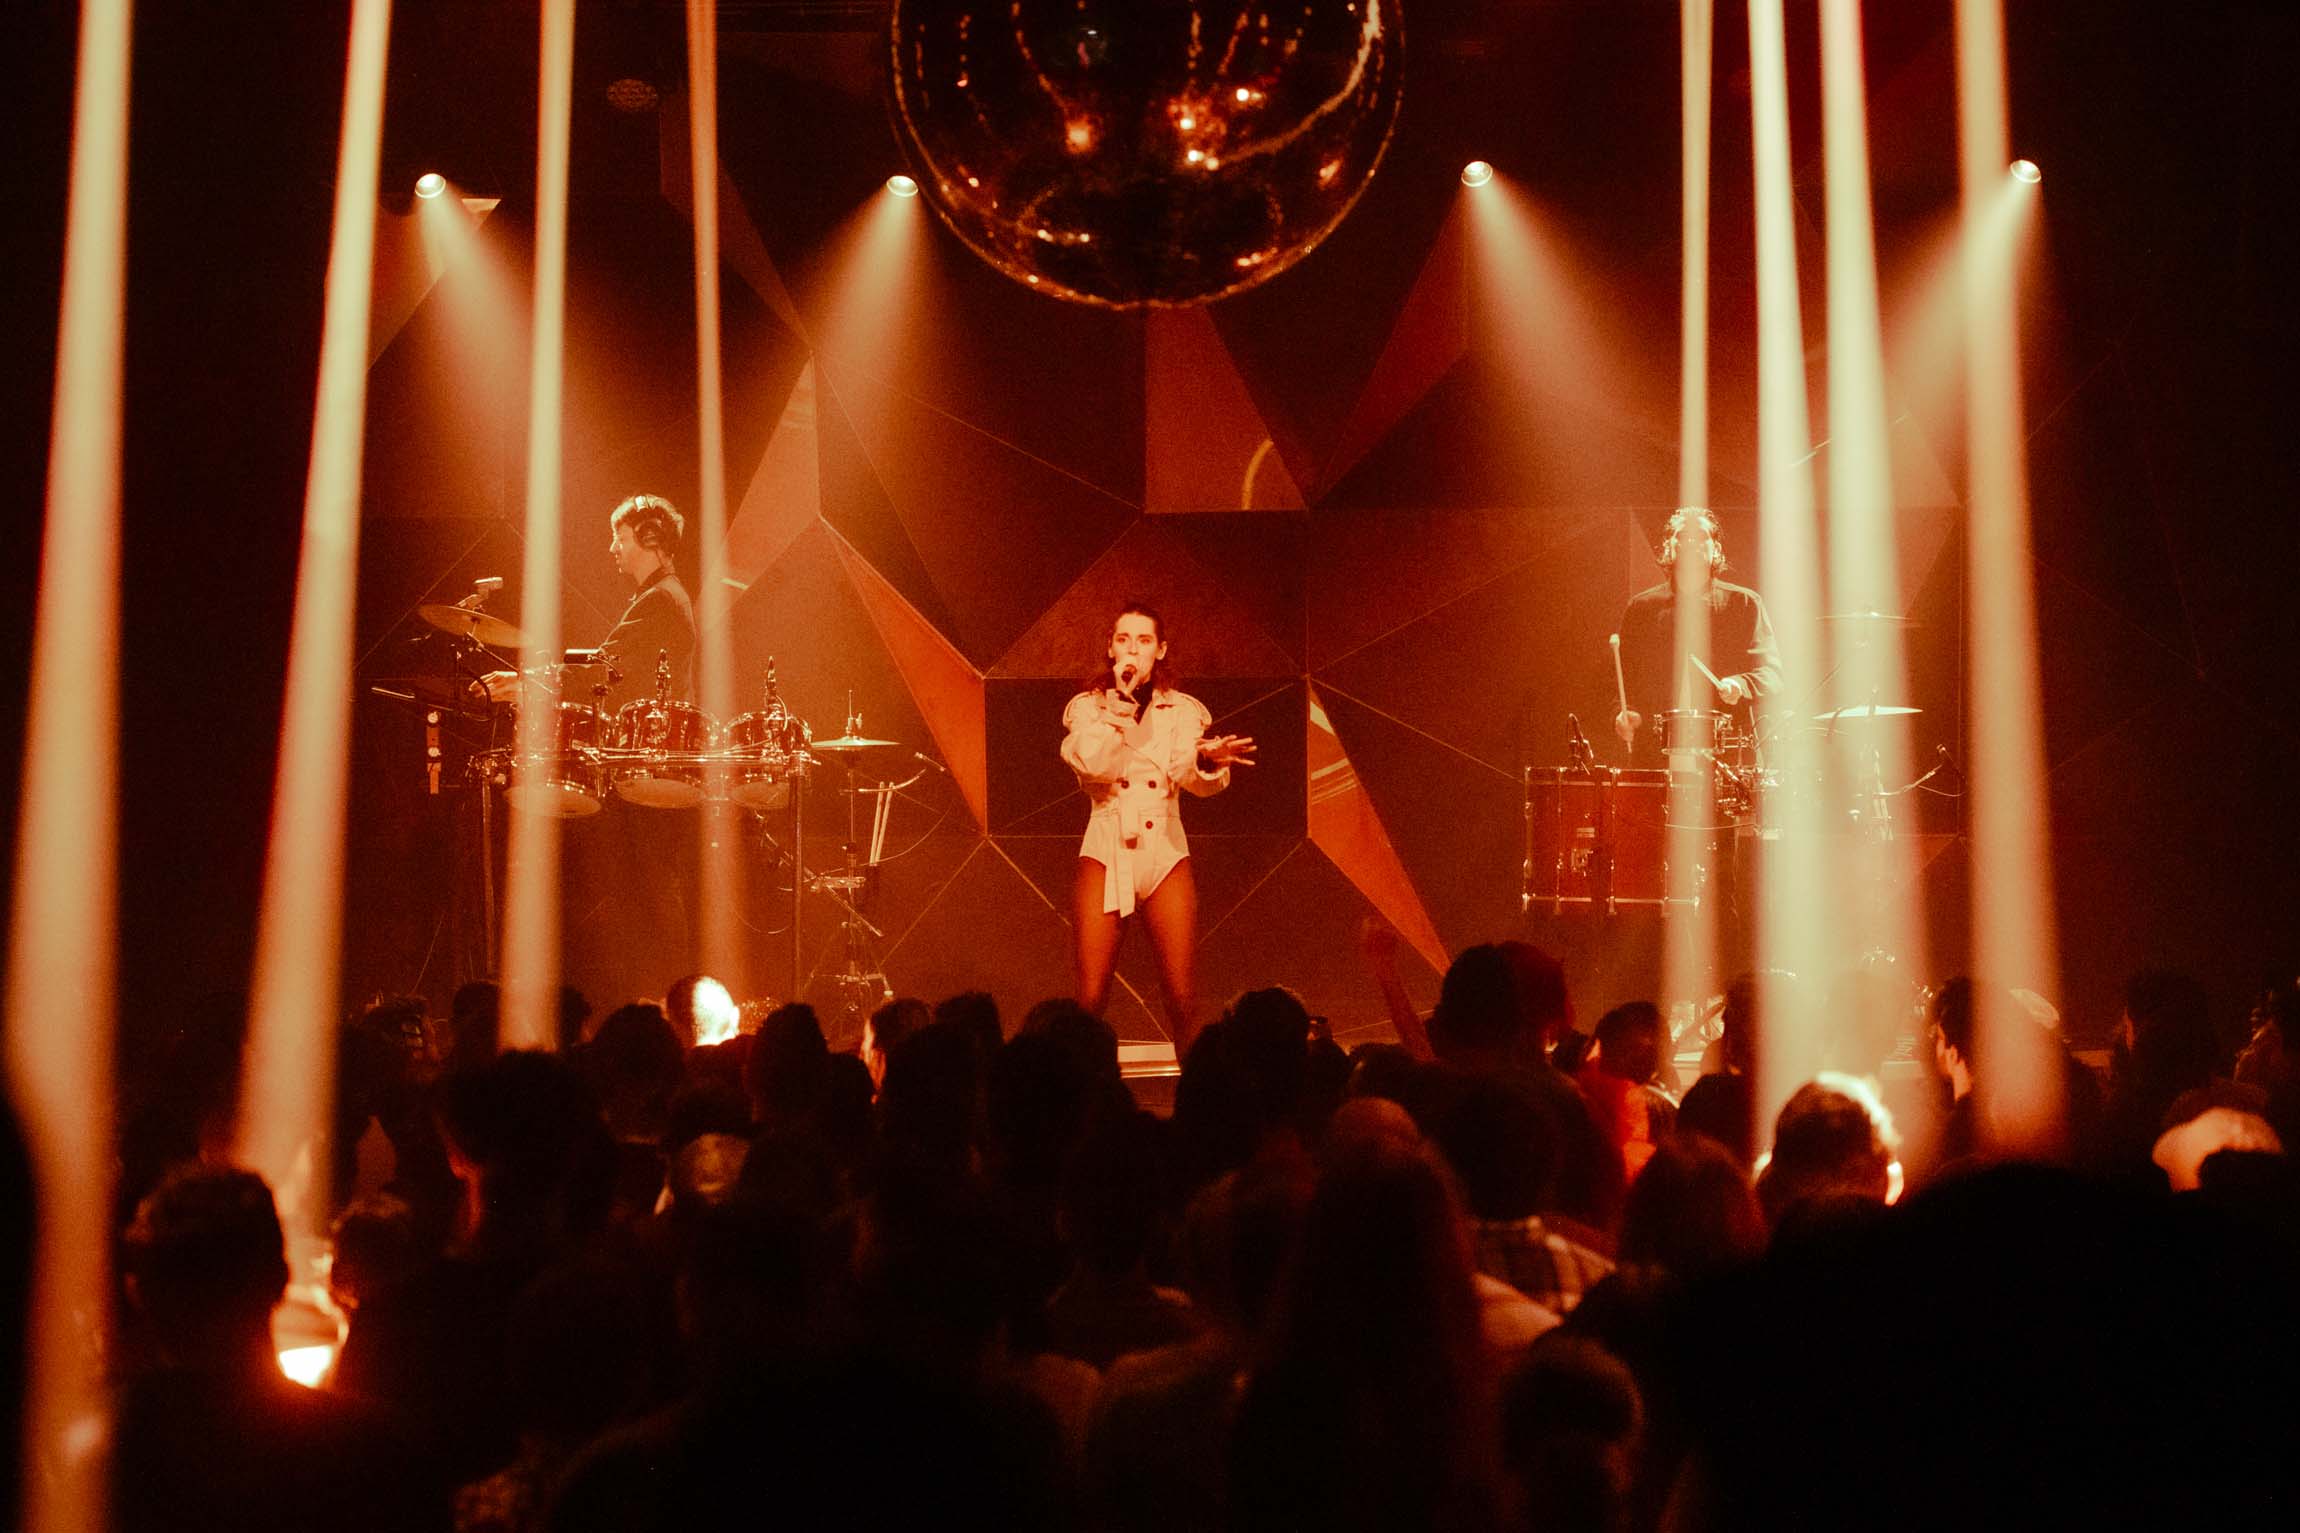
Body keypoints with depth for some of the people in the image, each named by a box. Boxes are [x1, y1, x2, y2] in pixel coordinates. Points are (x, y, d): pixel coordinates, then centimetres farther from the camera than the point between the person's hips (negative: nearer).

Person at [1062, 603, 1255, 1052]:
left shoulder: (1184, 710, 8)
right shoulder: (1088, 706, 6)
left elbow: (1194, 780, -9)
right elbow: (1092, 764, -14)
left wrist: (1211, 760, -31)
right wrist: (1120, 698, -11)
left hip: (1166, 851, 1)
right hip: (1106, 851, -1)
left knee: (1182, 998, -5)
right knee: (1090, 999, -6)